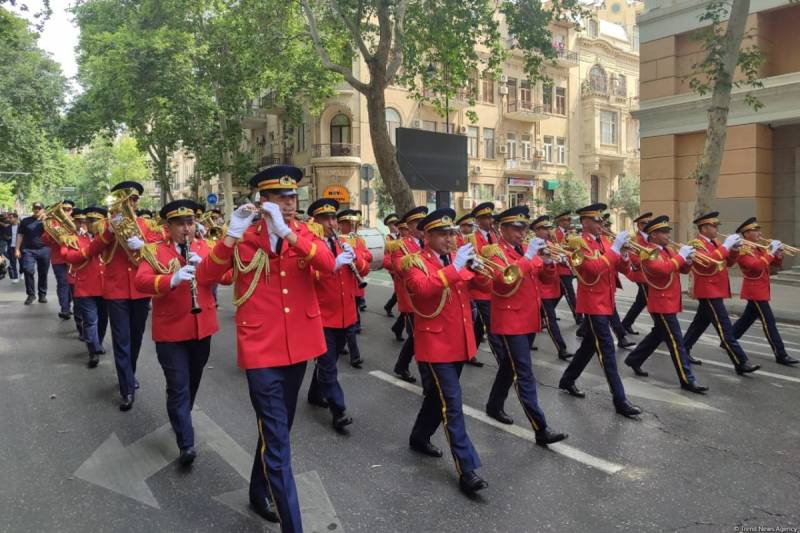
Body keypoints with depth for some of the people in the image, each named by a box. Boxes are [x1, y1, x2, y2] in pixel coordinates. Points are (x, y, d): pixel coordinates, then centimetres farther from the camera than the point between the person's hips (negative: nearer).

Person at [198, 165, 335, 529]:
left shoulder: (302, 234, 3)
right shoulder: (244, 237, -5)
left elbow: (329, 264, -17)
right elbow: (205, 275, -15)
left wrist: (286, 232, -26)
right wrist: (231, 235, -26)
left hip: (298, 347, 5)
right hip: (261, 350, -4)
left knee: (276, 429, 22)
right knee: (277, 442, -4)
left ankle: (261, 492, 45)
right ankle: (292, 524, 6)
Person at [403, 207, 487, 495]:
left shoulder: (456, 259, 11)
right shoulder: (414, 262, -10)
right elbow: (424, 288, -30)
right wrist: (454, 267, -31)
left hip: (458, 343, 7)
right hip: (435, 345, -7)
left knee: (439, 397, 20)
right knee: (452, 405, -9)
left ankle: (419, 437, 42)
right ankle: (467, 471, -5)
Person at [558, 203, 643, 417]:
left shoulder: (604, 241, 11)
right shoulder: (580, 243, -12)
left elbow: (623, 268, 9)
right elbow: (594, 268, -27)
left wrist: (623, 253, -11)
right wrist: (614, 248, -25)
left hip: (605, 302, 9)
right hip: (593, 303, -9)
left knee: (589, 345, 18)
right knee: (607, 349, -8)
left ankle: (567, 380, 34)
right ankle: (620, 400, -5)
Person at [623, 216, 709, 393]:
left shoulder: (666, 250, 13)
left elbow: (683, 270, 14)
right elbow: (663, 269, -33)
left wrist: (687, 260, -7)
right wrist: (680, 256, -23)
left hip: (669, 302, 10)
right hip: (662, 303, -10)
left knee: (658, 335, 21)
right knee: (676, 342, -7)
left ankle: (634, 360, 35)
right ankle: (687, 380, -2)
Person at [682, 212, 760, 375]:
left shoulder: (713, 243, 15)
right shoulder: (696, 244, -14)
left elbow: (728, 262, 14)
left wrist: (734, 249, -3)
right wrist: (725, 246, -27)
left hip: (713, 291, 10)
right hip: (708, 291, -10)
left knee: (699, 324, 16)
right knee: (725, 328, -10)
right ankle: (741, 363, -9)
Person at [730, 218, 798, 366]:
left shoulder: (759, 248, 13)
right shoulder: (742, 250, -15)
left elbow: (776, 264, 14)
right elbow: (756, 266, -29)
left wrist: (778, 253, -5)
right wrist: (770, 252, -26)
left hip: (760, 290, 9)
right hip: (755, 291, -9)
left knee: (747, 319, 17)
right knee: (769, 322, -9)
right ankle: (781, 355, -7)